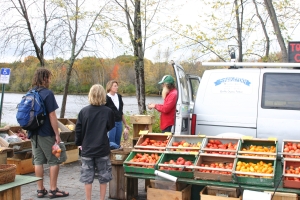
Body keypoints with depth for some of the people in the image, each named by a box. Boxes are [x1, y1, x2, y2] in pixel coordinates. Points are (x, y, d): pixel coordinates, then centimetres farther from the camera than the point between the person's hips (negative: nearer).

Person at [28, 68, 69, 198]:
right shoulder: (48, 93, -14)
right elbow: (52, 116, -16)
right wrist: (57, 134, -12)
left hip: (33, 133, 7)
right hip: (46, 134, -7)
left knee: (38, 161, 11)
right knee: (54, 161, 3)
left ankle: (40, 189, 16)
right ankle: (53, 190, 6)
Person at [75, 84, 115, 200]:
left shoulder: (84, 111, -6)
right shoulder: (108, 112, -10)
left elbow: (78, 130, 0)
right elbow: (111, 129, 2)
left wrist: (79, 143, 14)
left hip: (87, 149, 1)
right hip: (102, 149, -1)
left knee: (87, 177, 10)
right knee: (103, 177, 12)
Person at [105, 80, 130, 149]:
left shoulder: (119, 97, 12)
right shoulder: (106, 98, -8)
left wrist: (125, 124, 22)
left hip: (119, 123, 6)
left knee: (117, 144, 10)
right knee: (111, 145, -6)